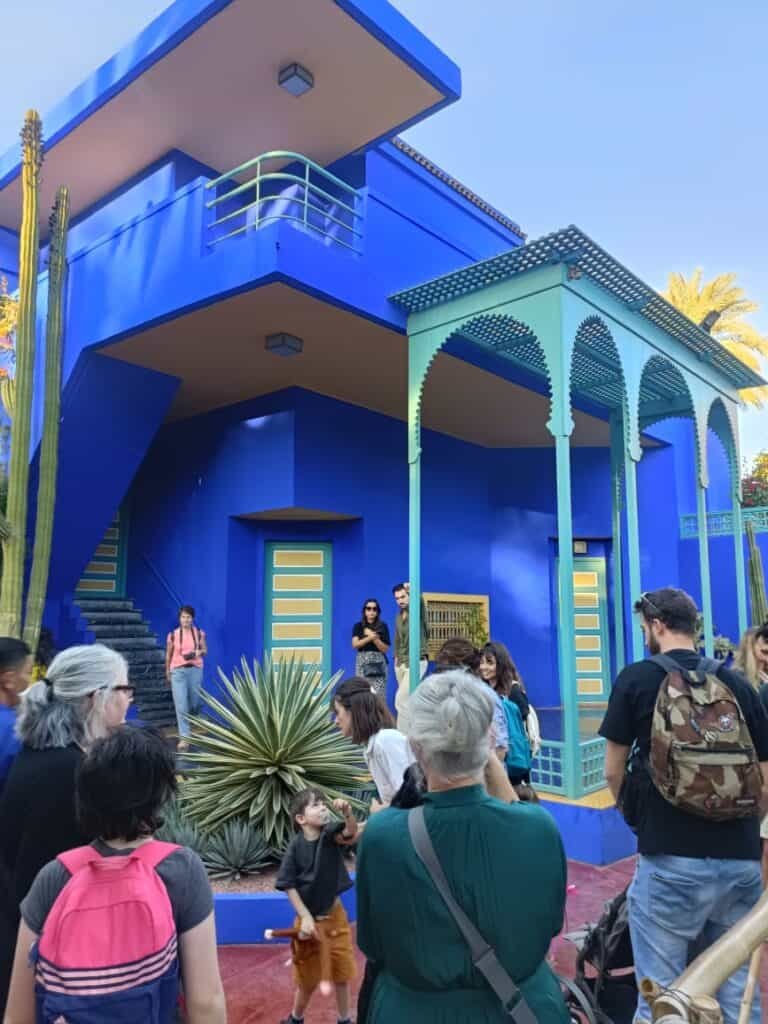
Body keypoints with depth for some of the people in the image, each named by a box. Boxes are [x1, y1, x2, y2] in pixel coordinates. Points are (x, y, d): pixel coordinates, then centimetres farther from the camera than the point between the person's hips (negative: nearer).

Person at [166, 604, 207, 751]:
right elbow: (168, 655, 8)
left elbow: (205, 650, 10)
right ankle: (184, 737, -3)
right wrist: (167, 673, 12)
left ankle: (190, 721, 47)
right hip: (178, 671, -2)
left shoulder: (199, 633, -1)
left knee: (195, 702, 12)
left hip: (195, 670, 2)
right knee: (181, 705, -8)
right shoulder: (172, 635, -3)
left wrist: (199, 652, -13)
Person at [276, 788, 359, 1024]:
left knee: (342, 972, 17)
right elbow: (289, 885, -13)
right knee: (308, 978, 16)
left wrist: (347, 814, -56)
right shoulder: (295, 846, -18)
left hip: (335, 915, 2)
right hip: (309, 919, -2)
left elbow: (351, 834, -36)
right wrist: (305, 917, -17)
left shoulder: (330, 833, -15)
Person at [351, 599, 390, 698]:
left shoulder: (382, 626, 5)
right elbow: (355, 644, -5)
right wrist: (370, 637, -15)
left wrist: (375, 638, -12)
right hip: (363, 662, 1)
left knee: (379, 694, -9)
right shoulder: (358, 626, 8)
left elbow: (385, 649, 1)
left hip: (378, 663, -1)